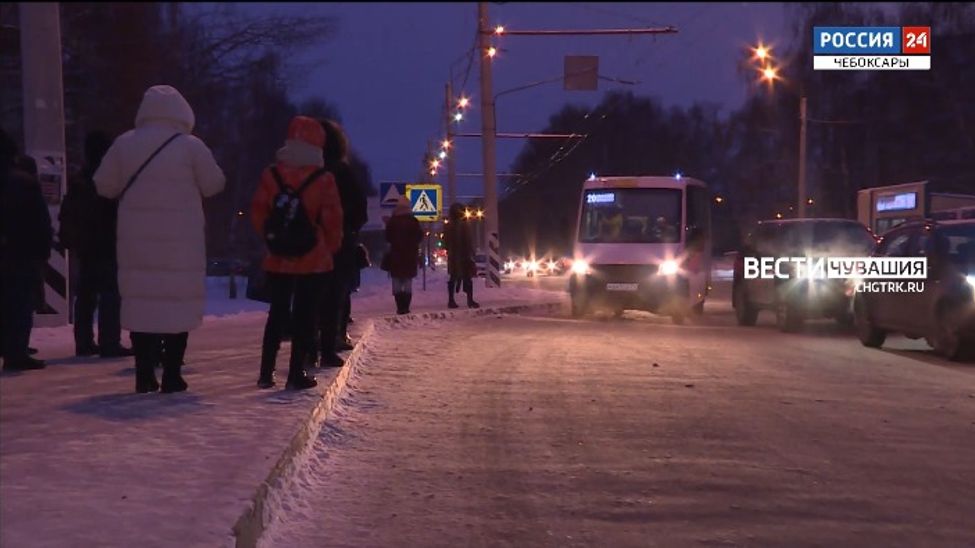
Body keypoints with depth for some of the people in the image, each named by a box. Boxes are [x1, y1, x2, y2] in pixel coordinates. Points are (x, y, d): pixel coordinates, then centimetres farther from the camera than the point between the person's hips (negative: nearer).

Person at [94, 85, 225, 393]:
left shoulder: (124, 144, 3)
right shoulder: (190, 146, -5)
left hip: (136, 238, 3)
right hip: (179, 239, -3)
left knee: (141, 299, 8)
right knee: (178, 301, 2)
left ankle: (144, 373, 7)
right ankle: (171, 374, 0)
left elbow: (104, 186, 8)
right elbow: (214, 185, 2)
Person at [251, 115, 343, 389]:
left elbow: (257, 213, 1)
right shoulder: (324, 179, -8)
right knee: (304, 316, 2)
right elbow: (332, 220, -8)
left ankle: (266, 372, 12)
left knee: (277, 313, 13)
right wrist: (331, 247, 8)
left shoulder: (270, 175, -1)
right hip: (314, 259, -3)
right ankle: (296, 373, 1)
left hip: (278, 258, 3)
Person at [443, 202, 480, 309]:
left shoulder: (448, 226, 6)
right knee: (468, 277, -4)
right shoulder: (462, 225, -13)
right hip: (464, 256, -6)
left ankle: (451, 300, 9)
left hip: (452, 256, 6)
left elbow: (446, 243, 11)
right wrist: (471, 254, -8)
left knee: (453, 278, 11)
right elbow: (468, 241, -13)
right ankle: (470, 300, -9)